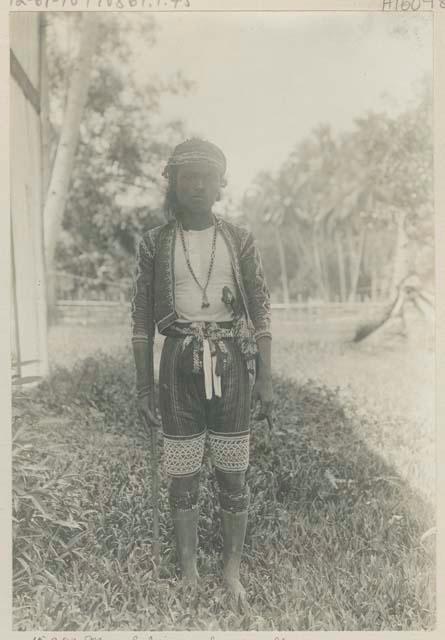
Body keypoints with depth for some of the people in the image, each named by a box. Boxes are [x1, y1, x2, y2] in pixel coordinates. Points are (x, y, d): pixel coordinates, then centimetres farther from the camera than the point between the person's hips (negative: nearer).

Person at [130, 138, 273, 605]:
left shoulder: (239, 240, 2)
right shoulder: (154, 243, 1)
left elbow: (260, 311, 2)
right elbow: (142, 318, 3)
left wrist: (265, 377, -4)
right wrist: (142, 386, 1)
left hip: (230, 363, 0)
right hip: (180, 363, 0)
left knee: (232, 475, 8)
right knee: (182, 475, 8)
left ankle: (232, 574, 28)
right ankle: (189, 572, 29)